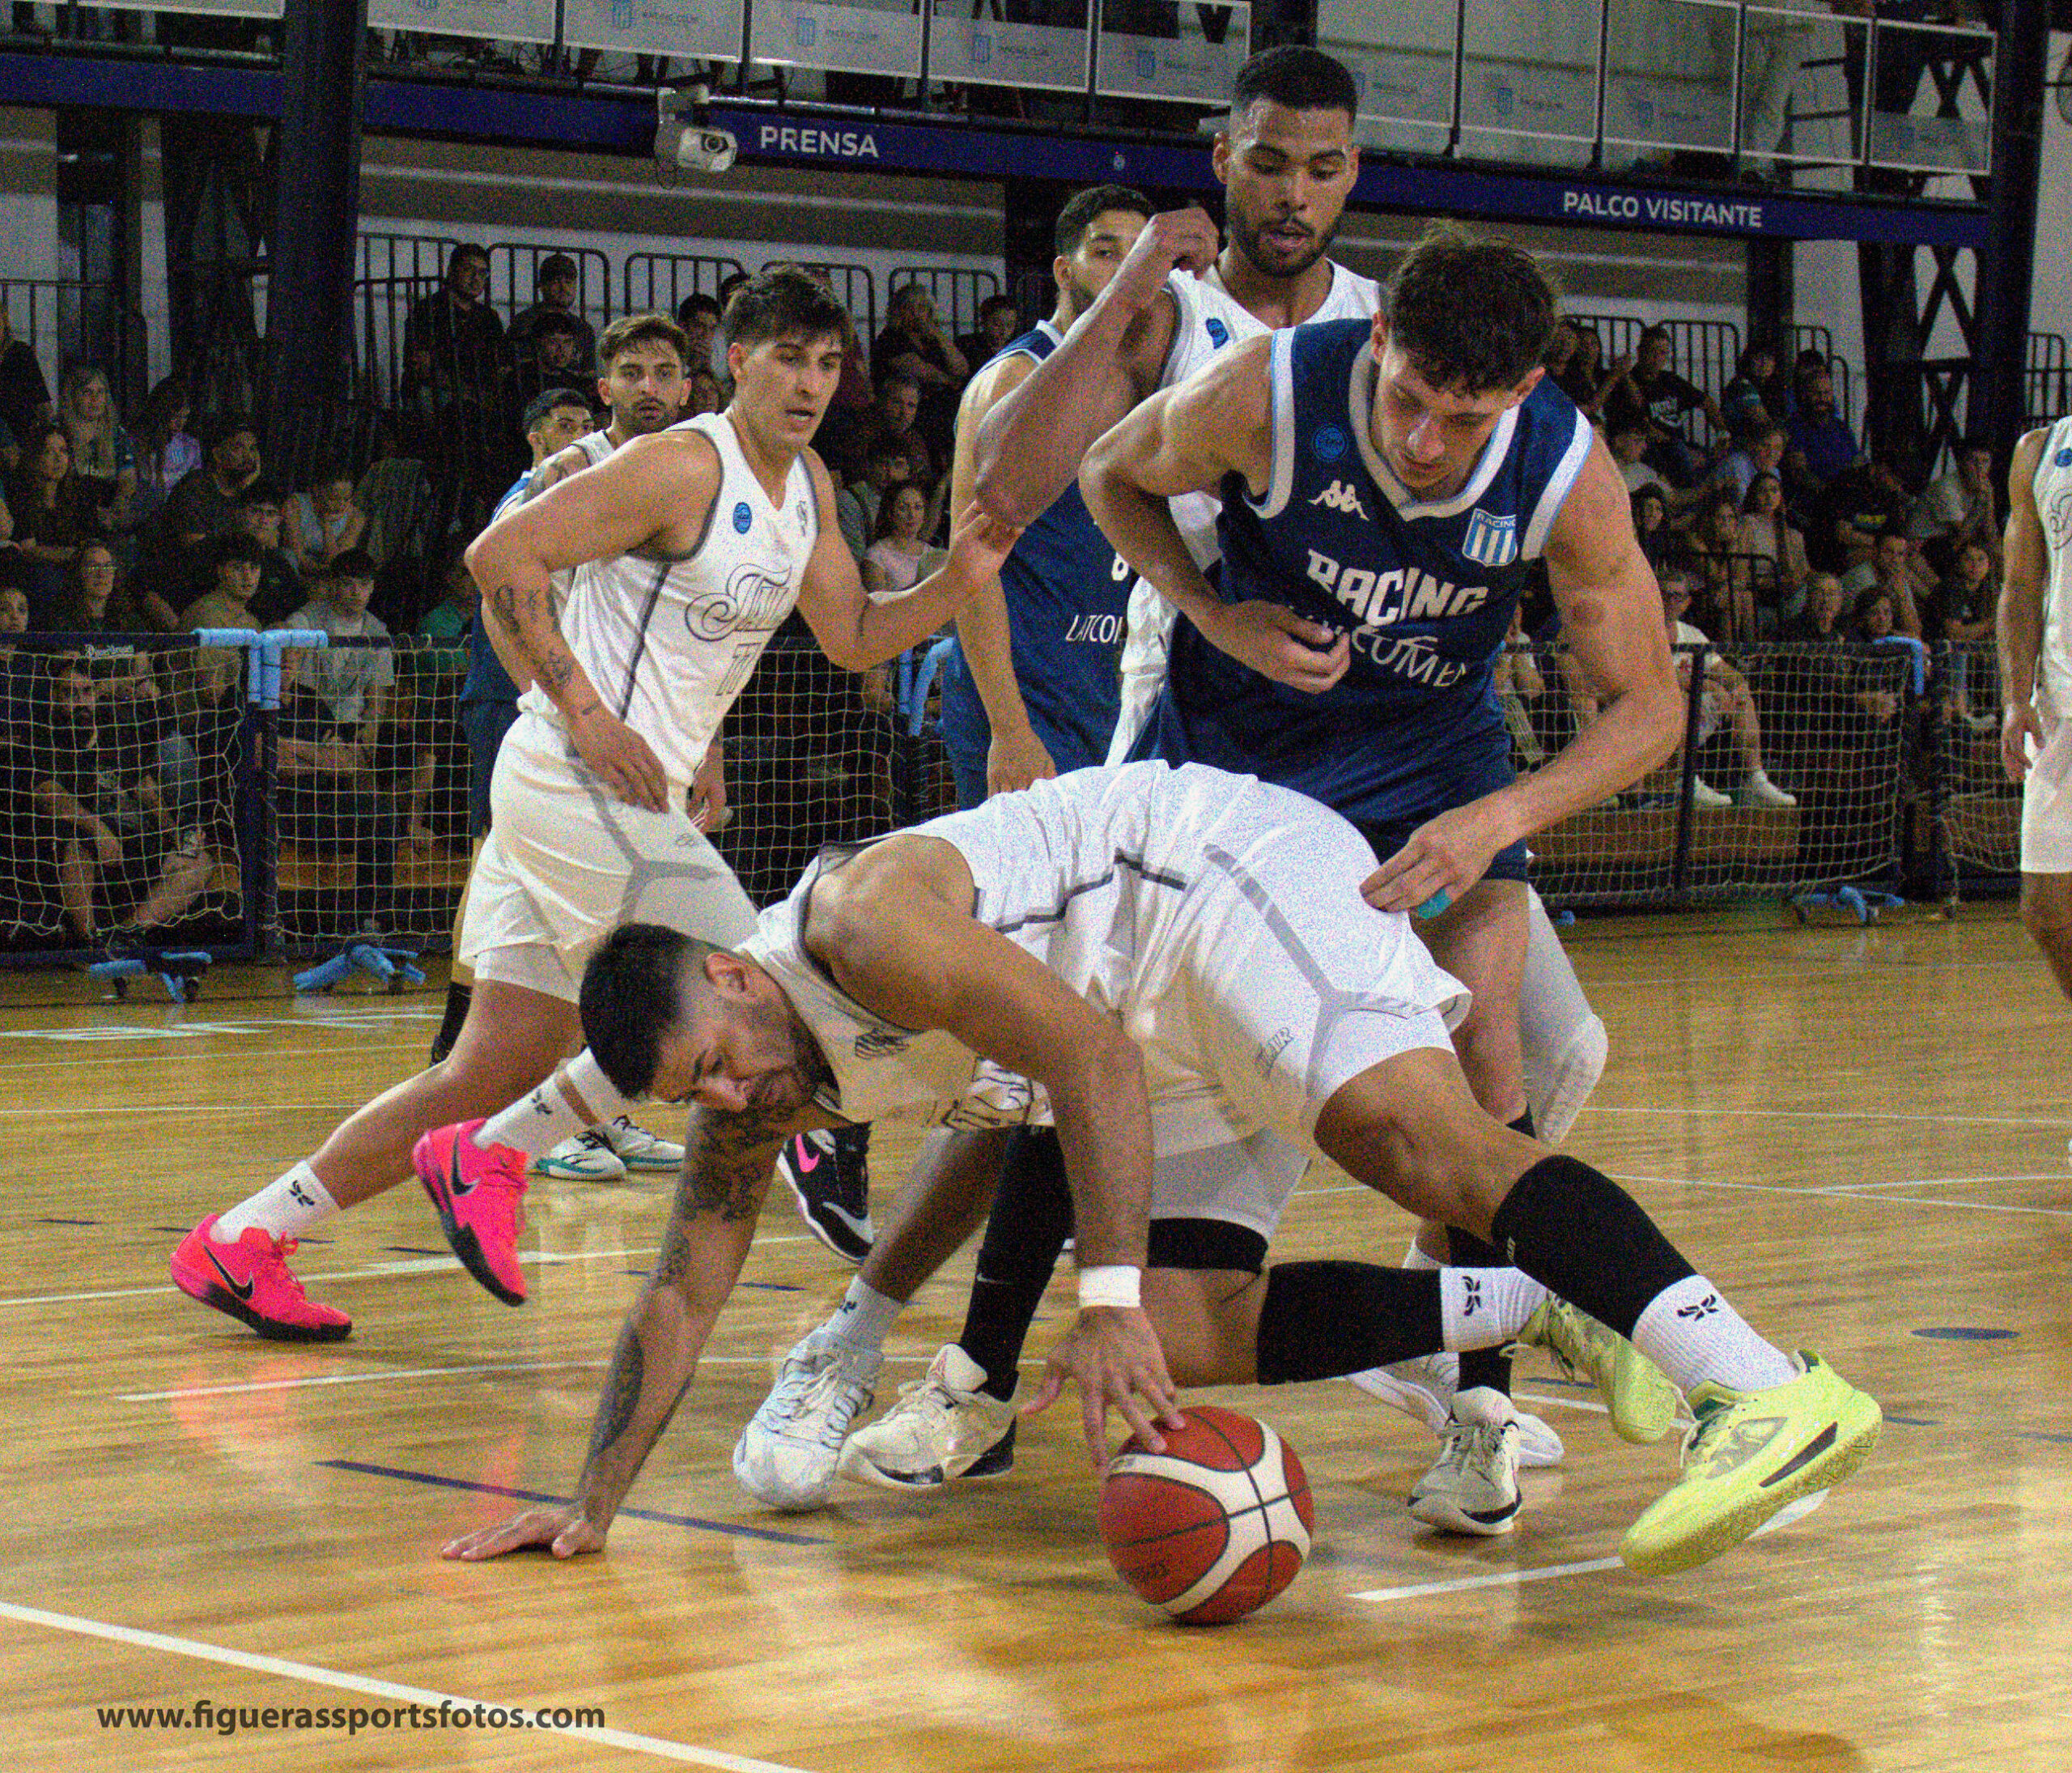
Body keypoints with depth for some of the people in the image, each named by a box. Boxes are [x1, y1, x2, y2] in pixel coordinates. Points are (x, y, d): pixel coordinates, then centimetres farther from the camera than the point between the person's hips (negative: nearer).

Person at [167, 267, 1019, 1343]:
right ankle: (488, 1160, -4)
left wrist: (957, 582, 2)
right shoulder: (682, 467, -13)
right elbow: (501, 556, -16)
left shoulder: (807, 486, 15)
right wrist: (584, 711, -18)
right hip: (576, 776, -9)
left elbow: (853, 639, 20)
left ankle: (238, 1240, 12)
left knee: (498, 1070, 7)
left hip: (637, 795, 9)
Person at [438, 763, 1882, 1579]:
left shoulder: (862, 925, -24)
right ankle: (1542, 1311, 1)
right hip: (1170, 1036, 10)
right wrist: (590, 1511, 7)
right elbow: (682, 1298, 12)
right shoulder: (752, 1100, 4)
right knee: (1194, 1340, -2)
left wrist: (1111, 1305, -36)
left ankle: (1769, 1392, -48)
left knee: (1423, 1145, -32)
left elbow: (1091, 1058, -30)